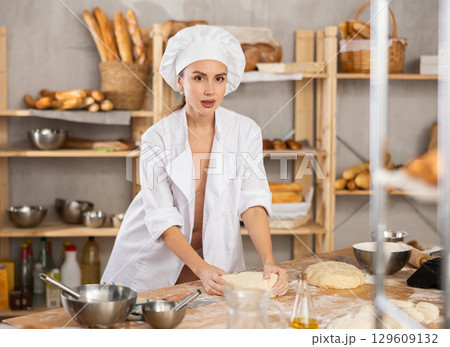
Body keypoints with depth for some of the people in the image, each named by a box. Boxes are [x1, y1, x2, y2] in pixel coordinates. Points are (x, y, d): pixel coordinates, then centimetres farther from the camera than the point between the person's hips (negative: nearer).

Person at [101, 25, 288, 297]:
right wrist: (201, 269, -33)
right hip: (155, 260, -1)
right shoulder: (158, 138, -17)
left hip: (216, 254, 2)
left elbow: (253, 202, -15)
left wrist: (269, 263, -29)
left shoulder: (245, 131, -10)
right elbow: (163, 219, -20)